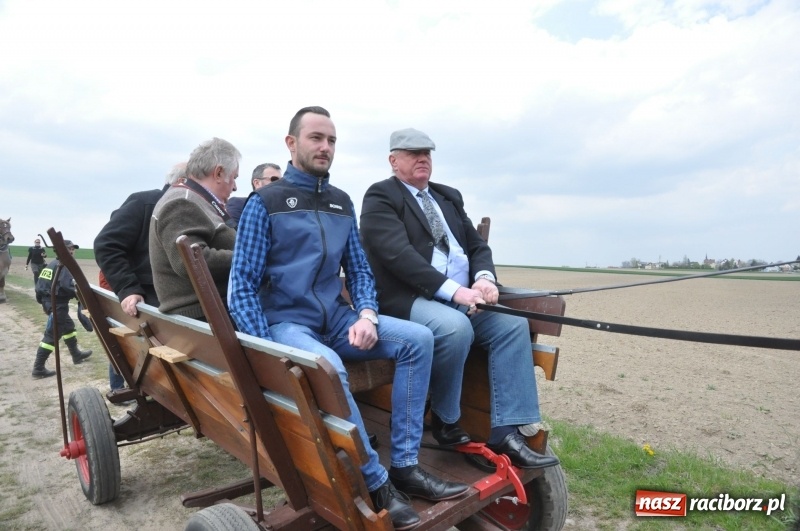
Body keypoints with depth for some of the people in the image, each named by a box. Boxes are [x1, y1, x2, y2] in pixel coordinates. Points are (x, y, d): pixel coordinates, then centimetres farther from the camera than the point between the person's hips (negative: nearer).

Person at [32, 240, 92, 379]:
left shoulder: (52, 264, 15)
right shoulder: (64, 265, -15)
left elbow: (40, 284, 16)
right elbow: (66, 286, -27)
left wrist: (42, 301, 20)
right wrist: (79, 294, -14)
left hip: (48, 301, 11)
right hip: (58, 304, -11)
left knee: (68, 326, 24)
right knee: (52, 335, -5)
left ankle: (76, 355, 37)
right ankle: (38, 369, -1)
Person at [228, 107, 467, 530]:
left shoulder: (341, 203, 13)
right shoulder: (265, 202, -3)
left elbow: (358, 269, 13)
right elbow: (243, 283, -8)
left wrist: (366, 315, -7)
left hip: (335, 319, 6)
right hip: (286, 323, -5)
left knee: (417, 339, -13)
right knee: (327, 366, -36)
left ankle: (405, 465, -8)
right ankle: (376, 483, -16)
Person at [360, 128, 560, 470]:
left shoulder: (449, 196, 21)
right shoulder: (380, 197, -1)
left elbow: (477, 245, 16)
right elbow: (399, 255, -16)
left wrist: (484, 277, -8)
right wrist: (454, 290, -25)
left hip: (463, 297, 7)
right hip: (410, 299, -7)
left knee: (513, 324, -14)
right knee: (455, 327, -33)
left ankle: (507, 433, -12)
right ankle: (446, 422, -8)